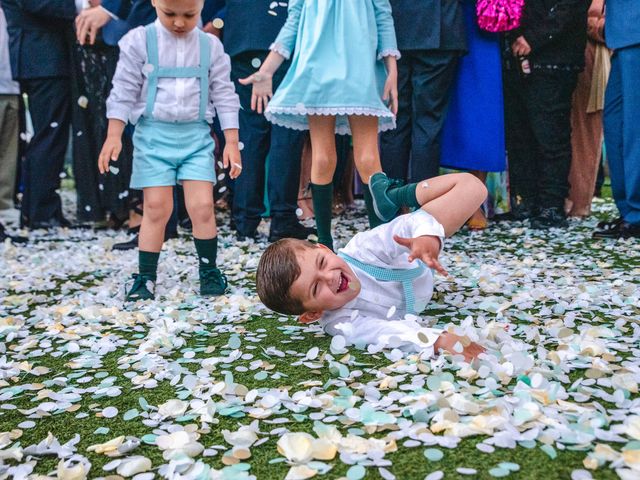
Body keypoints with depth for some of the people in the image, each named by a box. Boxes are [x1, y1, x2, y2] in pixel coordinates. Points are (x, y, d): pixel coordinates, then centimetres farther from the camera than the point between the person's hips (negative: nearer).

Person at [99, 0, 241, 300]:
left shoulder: (211, 46, 3)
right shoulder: (139, 41, -1)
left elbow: (224, 95, 6)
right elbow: (124, 91, 1)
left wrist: (232, 141, 1)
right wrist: (113, 135, -5)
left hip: (196, 136, 1)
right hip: (153, 135, -1)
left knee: (202, 206, -5)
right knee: (156, 208, -1)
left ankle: (209, 270, 12)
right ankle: (146, 277, 11)